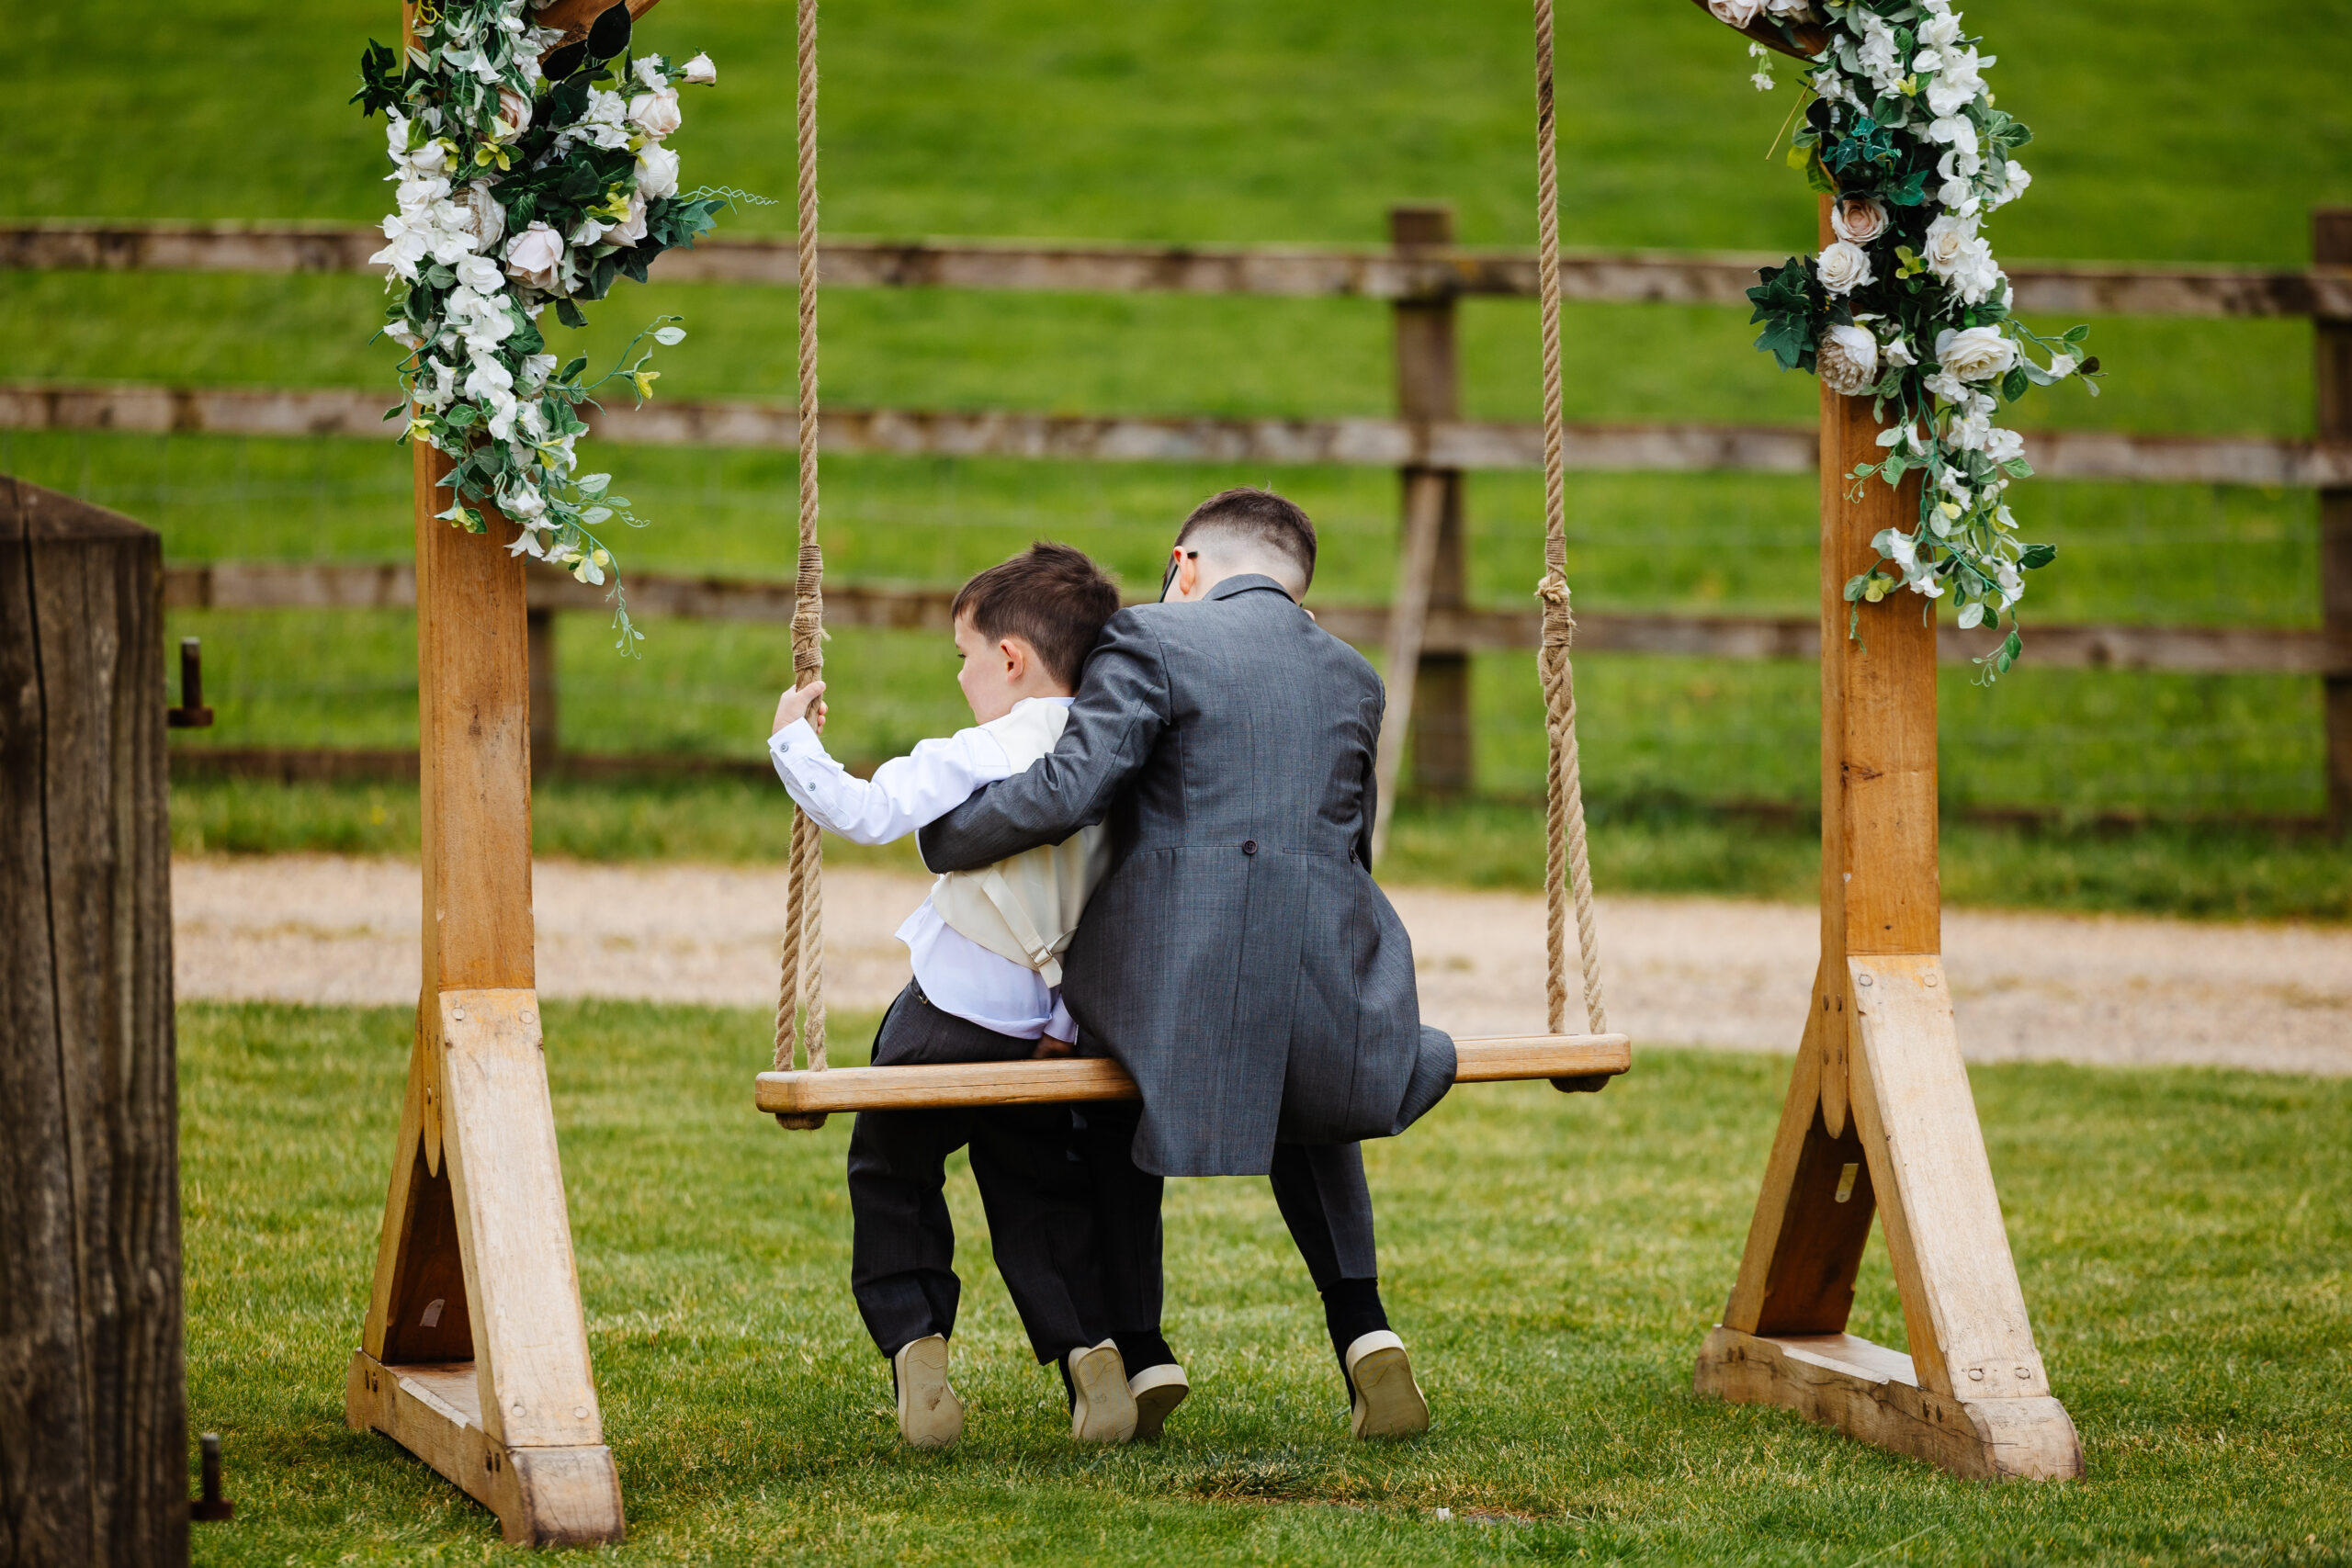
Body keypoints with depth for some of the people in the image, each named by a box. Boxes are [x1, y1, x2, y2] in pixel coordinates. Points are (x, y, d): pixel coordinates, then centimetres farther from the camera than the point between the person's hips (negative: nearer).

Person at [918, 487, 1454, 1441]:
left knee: (1112, 1100, 30)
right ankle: (1362, 1334, 19)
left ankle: (1137, 1350, 21)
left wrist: (943, 839, 4)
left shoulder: (1154, 639, 1)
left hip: (1179, 992, -4)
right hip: (1334, 1016, 4)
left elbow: (1070, 788, -11)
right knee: (1305, 1104, 37)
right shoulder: (1353, 679, 19)